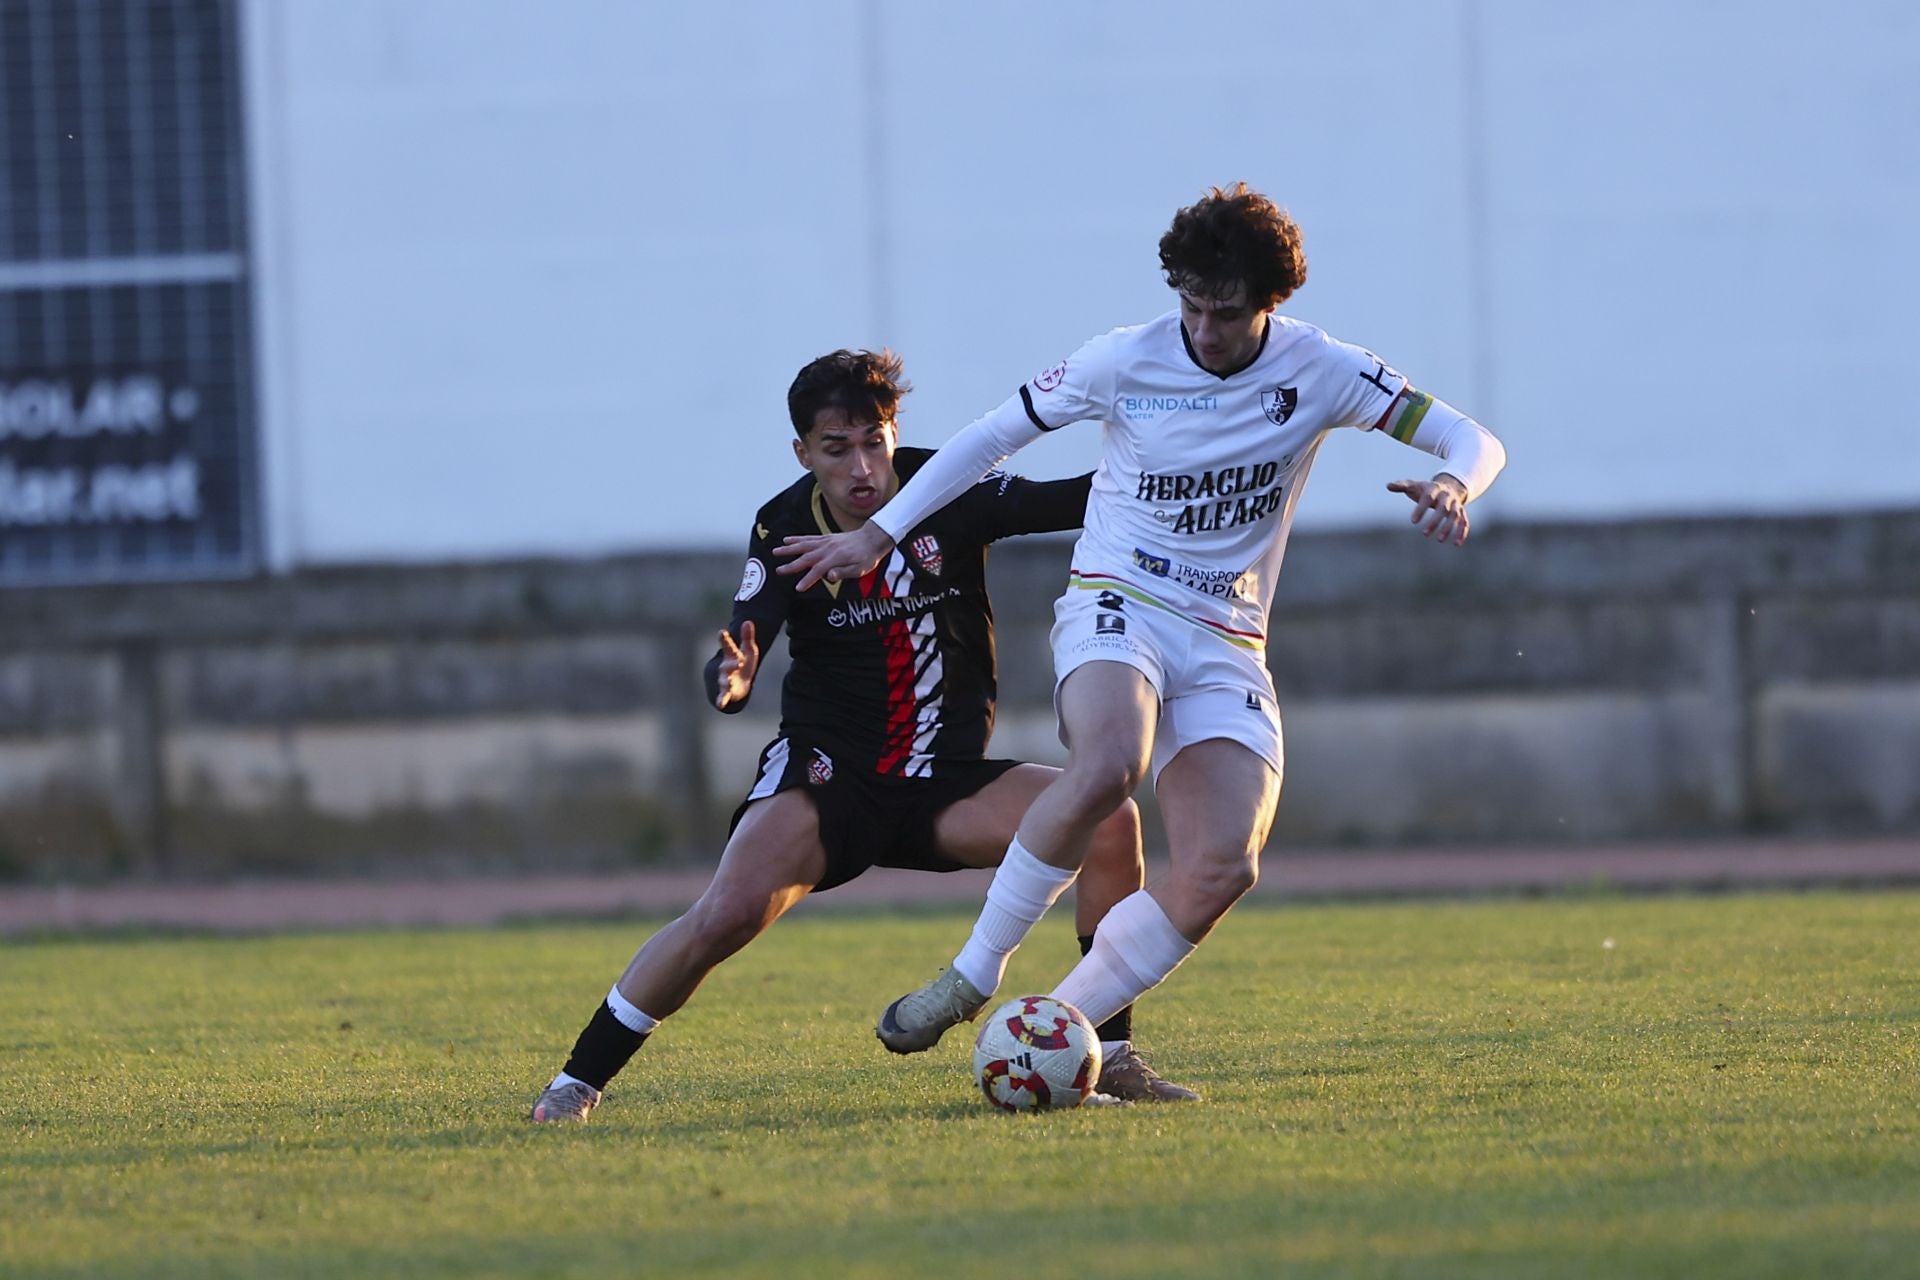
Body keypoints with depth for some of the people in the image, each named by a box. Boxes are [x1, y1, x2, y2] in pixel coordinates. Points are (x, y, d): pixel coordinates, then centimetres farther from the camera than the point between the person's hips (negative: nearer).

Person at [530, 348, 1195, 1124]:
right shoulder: (784, 529, -8)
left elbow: (1075, 503, -11)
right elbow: (745, 642, -19)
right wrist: (730, 680, -43)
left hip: (946, 783, 2)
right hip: (827, 776, -2)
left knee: (1109, 819, -20)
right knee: (728, 914, -28)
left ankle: (1111, 1060, -8)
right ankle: (577, 1082, -12)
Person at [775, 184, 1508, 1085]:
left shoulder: (1318, 371, -2)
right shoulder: (1126, 363, -4)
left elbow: (1473, 441, -1)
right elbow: (994, 435, 9)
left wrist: (1453, 484, -25)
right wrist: (879, 532, 8)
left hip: (1226, 643, 3)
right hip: (1118, 605, -3)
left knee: (1224, 867, -19)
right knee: (1107, 767, -37)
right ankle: (973, 975, -22)